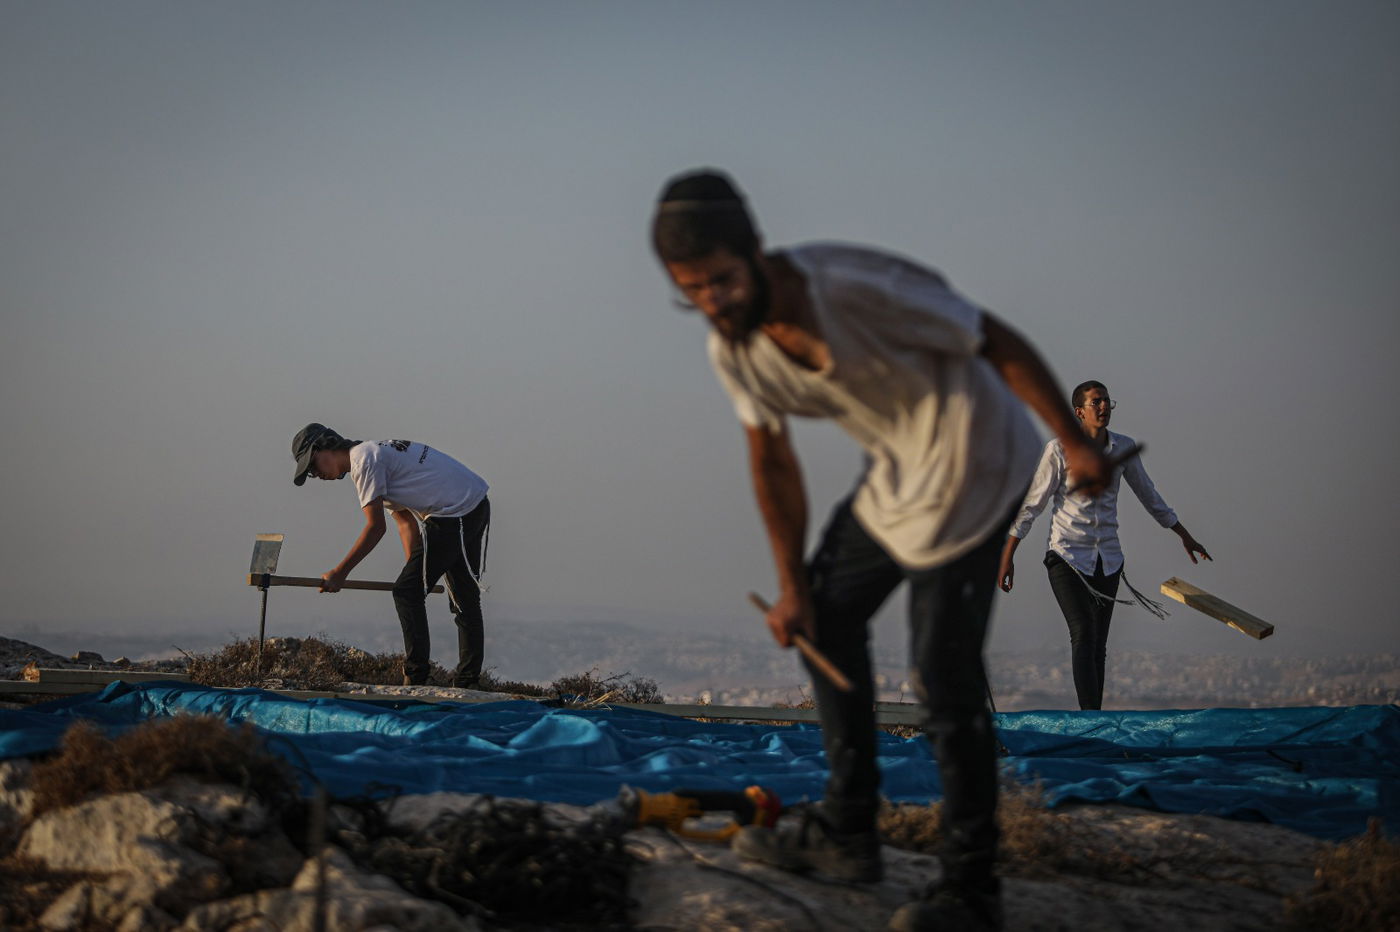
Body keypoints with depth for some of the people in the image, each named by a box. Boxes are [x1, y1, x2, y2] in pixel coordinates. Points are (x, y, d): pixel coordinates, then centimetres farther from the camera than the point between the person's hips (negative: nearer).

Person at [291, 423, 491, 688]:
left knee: (407, 592, -6)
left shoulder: (363, 460, -11)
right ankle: (467, 679, 20)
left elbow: (375, 528, -15)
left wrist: (339, 573, -9)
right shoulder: (376, 455, 21)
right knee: (465, 597, 15)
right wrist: (414, 572, 13)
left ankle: (416, 676, -5)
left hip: (455, 514, -10)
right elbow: (406, 523, 20)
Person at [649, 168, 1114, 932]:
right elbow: (772, 461, 7)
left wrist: (1074, 442, -14)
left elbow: (998, 343, -20)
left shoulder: (857, 289, -31)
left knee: (944, 673, -11)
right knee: (827, 614, 13)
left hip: (972, 463, -8)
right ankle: (846, 834, 26)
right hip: (896, 471, 8)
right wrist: (791, 583, 9)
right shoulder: (732, 349, -8)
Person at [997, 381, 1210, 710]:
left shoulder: (1124, 447, 5)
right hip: (1067, 556, -5)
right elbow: (1031, 504, -5)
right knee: (1083, 635, -19)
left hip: (1108, 560, 5)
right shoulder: (1059, 450, -9)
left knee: (1098, 645, 4)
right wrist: (1007, 557, -7)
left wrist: (1185, 536, 24)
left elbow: (1148, 496, 19)